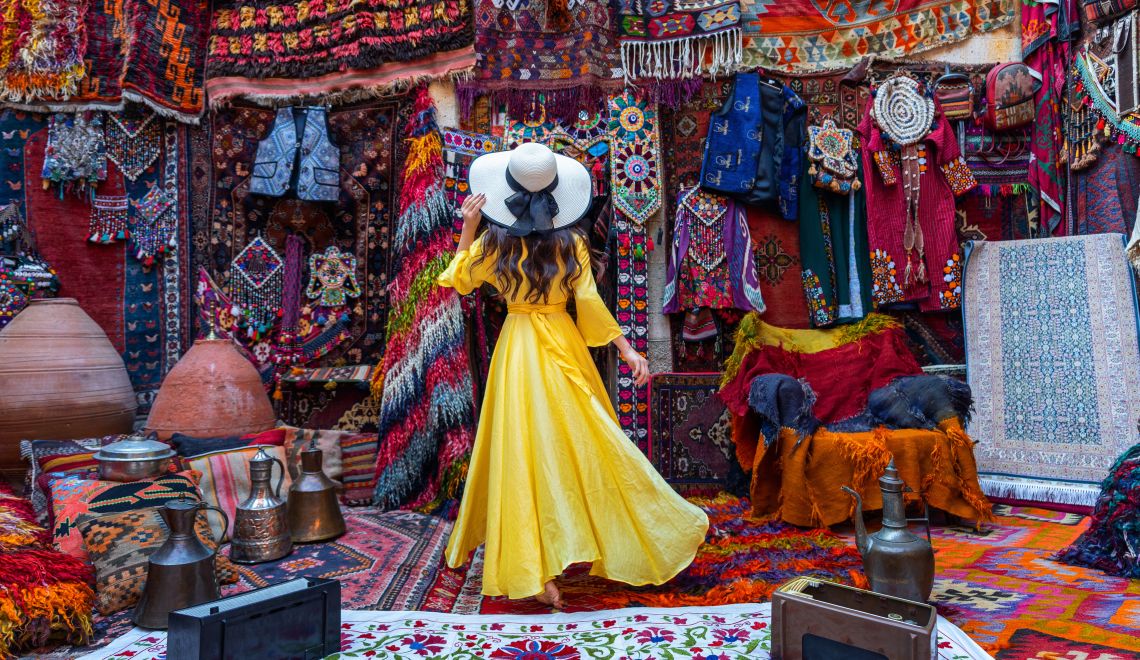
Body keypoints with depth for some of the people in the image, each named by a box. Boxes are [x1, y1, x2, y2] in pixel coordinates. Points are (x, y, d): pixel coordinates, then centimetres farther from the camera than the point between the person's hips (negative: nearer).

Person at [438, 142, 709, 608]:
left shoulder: (493, 242, -6)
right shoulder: (571, 242, -5)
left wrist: (468, 228, 6)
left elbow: (459, 279, 9)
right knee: (585, 445, 13)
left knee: (525, 452, 2)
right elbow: (590, 303, -8)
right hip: (563, 346, 1)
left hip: (517, 349, 0)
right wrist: (626, 348, -2)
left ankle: (538, 573, 2)